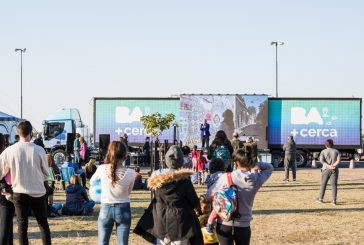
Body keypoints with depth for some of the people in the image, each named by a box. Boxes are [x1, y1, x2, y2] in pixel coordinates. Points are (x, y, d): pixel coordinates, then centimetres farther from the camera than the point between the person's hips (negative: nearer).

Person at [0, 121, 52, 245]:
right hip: (38, 192, 0)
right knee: (43, 224, 12)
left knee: (22, 225, 7)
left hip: (19, 193, 0)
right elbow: (45, 171, 0)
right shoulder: (39, 150, -11)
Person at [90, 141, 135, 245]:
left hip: (105, 209, 1)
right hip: (123, 209, 0)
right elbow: (128, 191, 2)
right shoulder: (130, 173, -15)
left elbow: (92, 182, 9)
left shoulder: (102, 169, -12)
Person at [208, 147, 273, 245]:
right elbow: (269, 167, 12)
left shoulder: (226, 177, -14)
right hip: (243, 225, 2)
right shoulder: (257, 180, -7)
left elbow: (210, 194, -3)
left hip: (224, 224, -1)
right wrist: (257, 166, -3)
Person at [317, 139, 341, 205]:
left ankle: (320, 199, 17)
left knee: (323, 184, 10)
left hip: (326, 170, 0)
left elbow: (321, 160, -11)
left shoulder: (323, 152, 3)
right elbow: (339, 159, -11)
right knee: (334, 185, 0)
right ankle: (334, 200, -5)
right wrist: (334, 165, -16)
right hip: (334, 170, 0)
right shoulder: (336, 151, 5)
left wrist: (328, 166, -16)